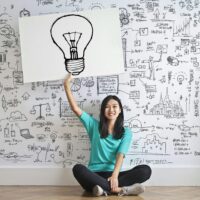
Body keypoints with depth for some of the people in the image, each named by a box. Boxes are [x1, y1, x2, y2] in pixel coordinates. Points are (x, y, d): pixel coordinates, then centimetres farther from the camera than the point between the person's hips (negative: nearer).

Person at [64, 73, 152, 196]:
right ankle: (120, 189, -39)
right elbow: (75, 108, 5)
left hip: (113, 174, 0)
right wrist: (67, 86, -4)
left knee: (145, 170, -24)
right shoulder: (94, 125, 13)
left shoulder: (126, 132, 9)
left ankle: (105, 188, -37)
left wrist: (114, 176, -24)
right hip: (95, 175, 0)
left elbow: (120, 155, -6)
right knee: (78, 169, -35)